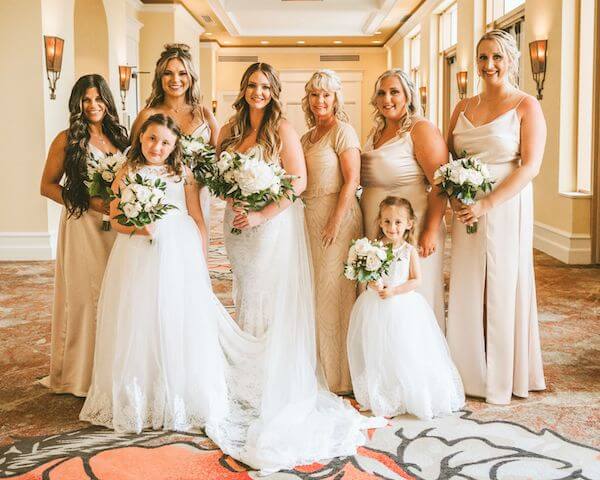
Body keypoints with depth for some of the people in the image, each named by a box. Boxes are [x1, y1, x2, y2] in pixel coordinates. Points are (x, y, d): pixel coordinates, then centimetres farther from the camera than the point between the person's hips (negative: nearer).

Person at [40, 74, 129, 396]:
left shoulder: (119, 136, 10)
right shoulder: (67, 140, -4)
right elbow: (47, 186, -3)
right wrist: (88, 202, -14)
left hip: (118, 226, 5)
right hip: (83, 226, -5)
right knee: (86, 294, 0)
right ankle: (82, 372, 14)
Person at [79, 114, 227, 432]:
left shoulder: (183, 174, 7)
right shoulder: (126, 174, 7)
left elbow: (198, 220, 6)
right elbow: (115, 219, 4)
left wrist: (202, 262, 3)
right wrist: (137, 227, -16)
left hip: (179, 254, 0)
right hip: (138, 257, 0)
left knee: (177, 324, 2)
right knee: (138, 325, 2)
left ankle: (179, 399, 15)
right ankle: (138, 400, 14)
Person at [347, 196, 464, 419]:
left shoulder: (409, 251, -4)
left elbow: (416, 280, -6)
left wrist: (394, 291, -16)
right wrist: (373, 284, -21)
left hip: (403, 306, -1)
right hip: (376, 308, 1)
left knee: (405, 353, 4)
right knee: (378, 354, 7)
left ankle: (408, 397, 20)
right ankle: (380, 398, 21)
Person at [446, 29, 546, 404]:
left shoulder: (526, 106, -3)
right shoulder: (464, 107, 12)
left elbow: (531, 166, -12)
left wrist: (487, 204, -19)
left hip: (505, 209, -4)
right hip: (467, 212, 5)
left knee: (503, 289, 3)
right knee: (467, 291, 7)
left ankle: (504, 377, 18)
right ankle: (471, 373, 20)